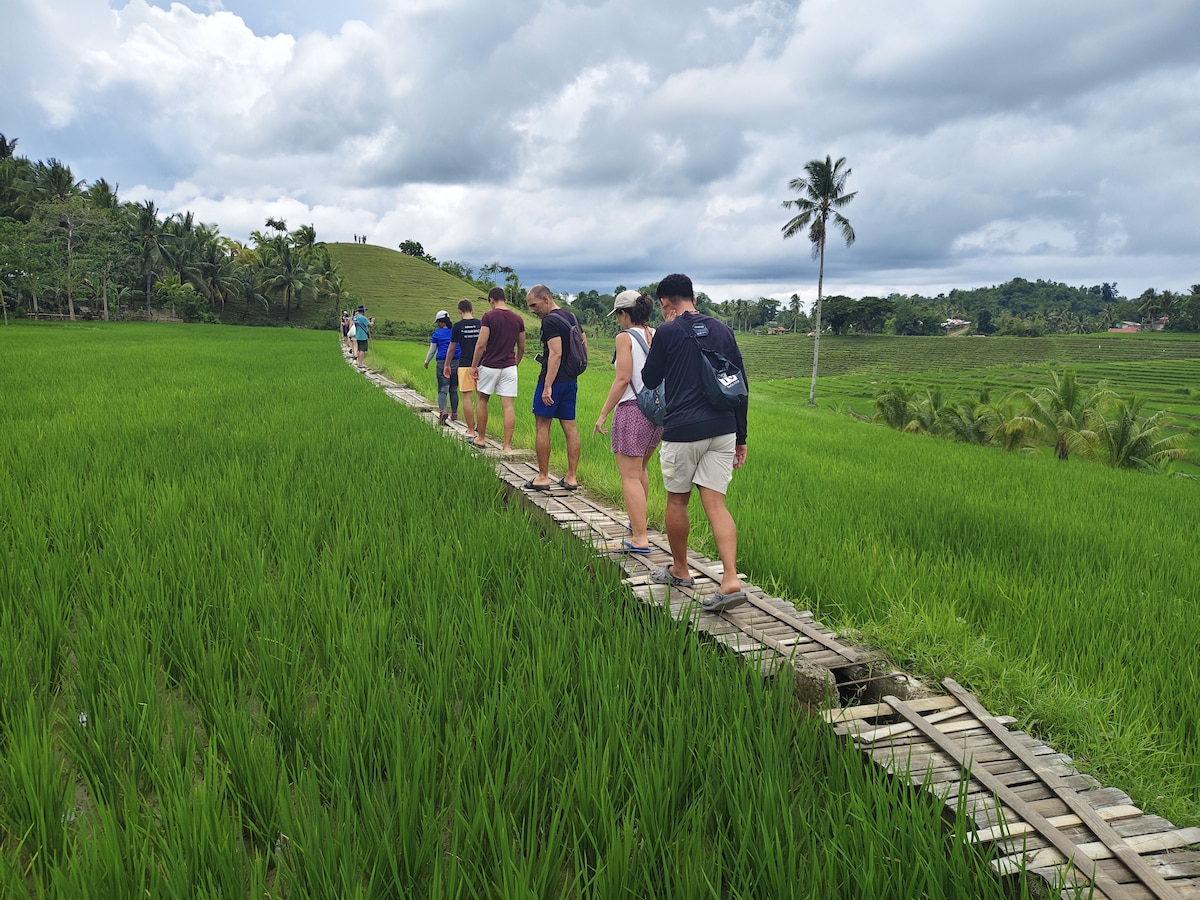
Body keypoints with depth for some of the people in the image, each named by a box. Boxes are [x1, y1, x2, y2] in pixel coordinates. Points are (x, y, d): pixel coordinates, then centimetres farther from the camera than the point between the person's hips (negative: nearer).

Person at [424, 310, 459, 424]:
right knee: (454, 390, 13)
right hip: (457, 363, 3)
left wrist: (426, 362, 23)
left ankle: (442, 411, -25)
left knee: (442, 390, -4)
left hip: (442, 363, -3)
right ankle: (454, 413, 19)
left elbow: (432, 351, 7)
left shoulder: (437, 334, -1)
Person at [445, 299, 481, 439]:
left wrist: (447, 365, 18)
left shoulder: (457, 326, -3)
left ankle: (471, 431, -1)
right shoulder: (480, 324, 4)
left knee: (467, 397, -1)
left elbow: (451, 348, 4)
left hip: (465, 364, -3)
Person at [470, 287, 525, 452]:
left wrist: (474, 366, -6)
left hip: (489, 366, -3)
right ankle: (507, 446, -1)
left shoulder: (489, 316, -9)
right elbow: (521, 348, 11)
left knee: (483, 401, 14)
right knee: (508, 405, 0)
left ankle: (481, 439, 23)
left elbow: (481, 344, -14)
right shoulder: (518, 319, 5)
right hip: (509, 367, 3)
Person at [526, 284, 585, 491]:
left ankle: (543, 477, 3)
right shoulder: (571, 317, 14)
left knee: (542, 426, 0)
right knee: (570, 427, 8)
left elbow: (555, 354, -22)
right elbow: (584, 345, 20)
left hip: (553, 380, -9)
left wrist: (547, 386, -24)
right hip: (571, 381, 9)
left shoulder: (550, 321, -14)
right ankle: (572, 477, 11)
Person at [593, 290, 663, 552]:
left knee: (630, 476, -2)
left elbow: (623, 379, -15)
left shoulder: (625, 337, -8)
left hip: (632, 410, -7)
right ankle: (637, 522, 38)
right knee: (640, 470, 24)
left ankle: (639, 539, -4)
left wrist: (603, 414, -11)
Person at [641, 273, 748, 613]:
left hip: (683, 431, -4)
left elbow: (650, 380, 6)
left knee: (677, 500, 14)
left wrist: (654, 350, 23)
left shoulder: (667, 332, -5)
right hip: (723, 429, 5)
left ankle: (680, 571, 29)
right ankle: (731, 581, -10)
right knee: (715, 503, 3)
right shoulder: (722, 330, 10)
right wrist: (741, 437, 16)